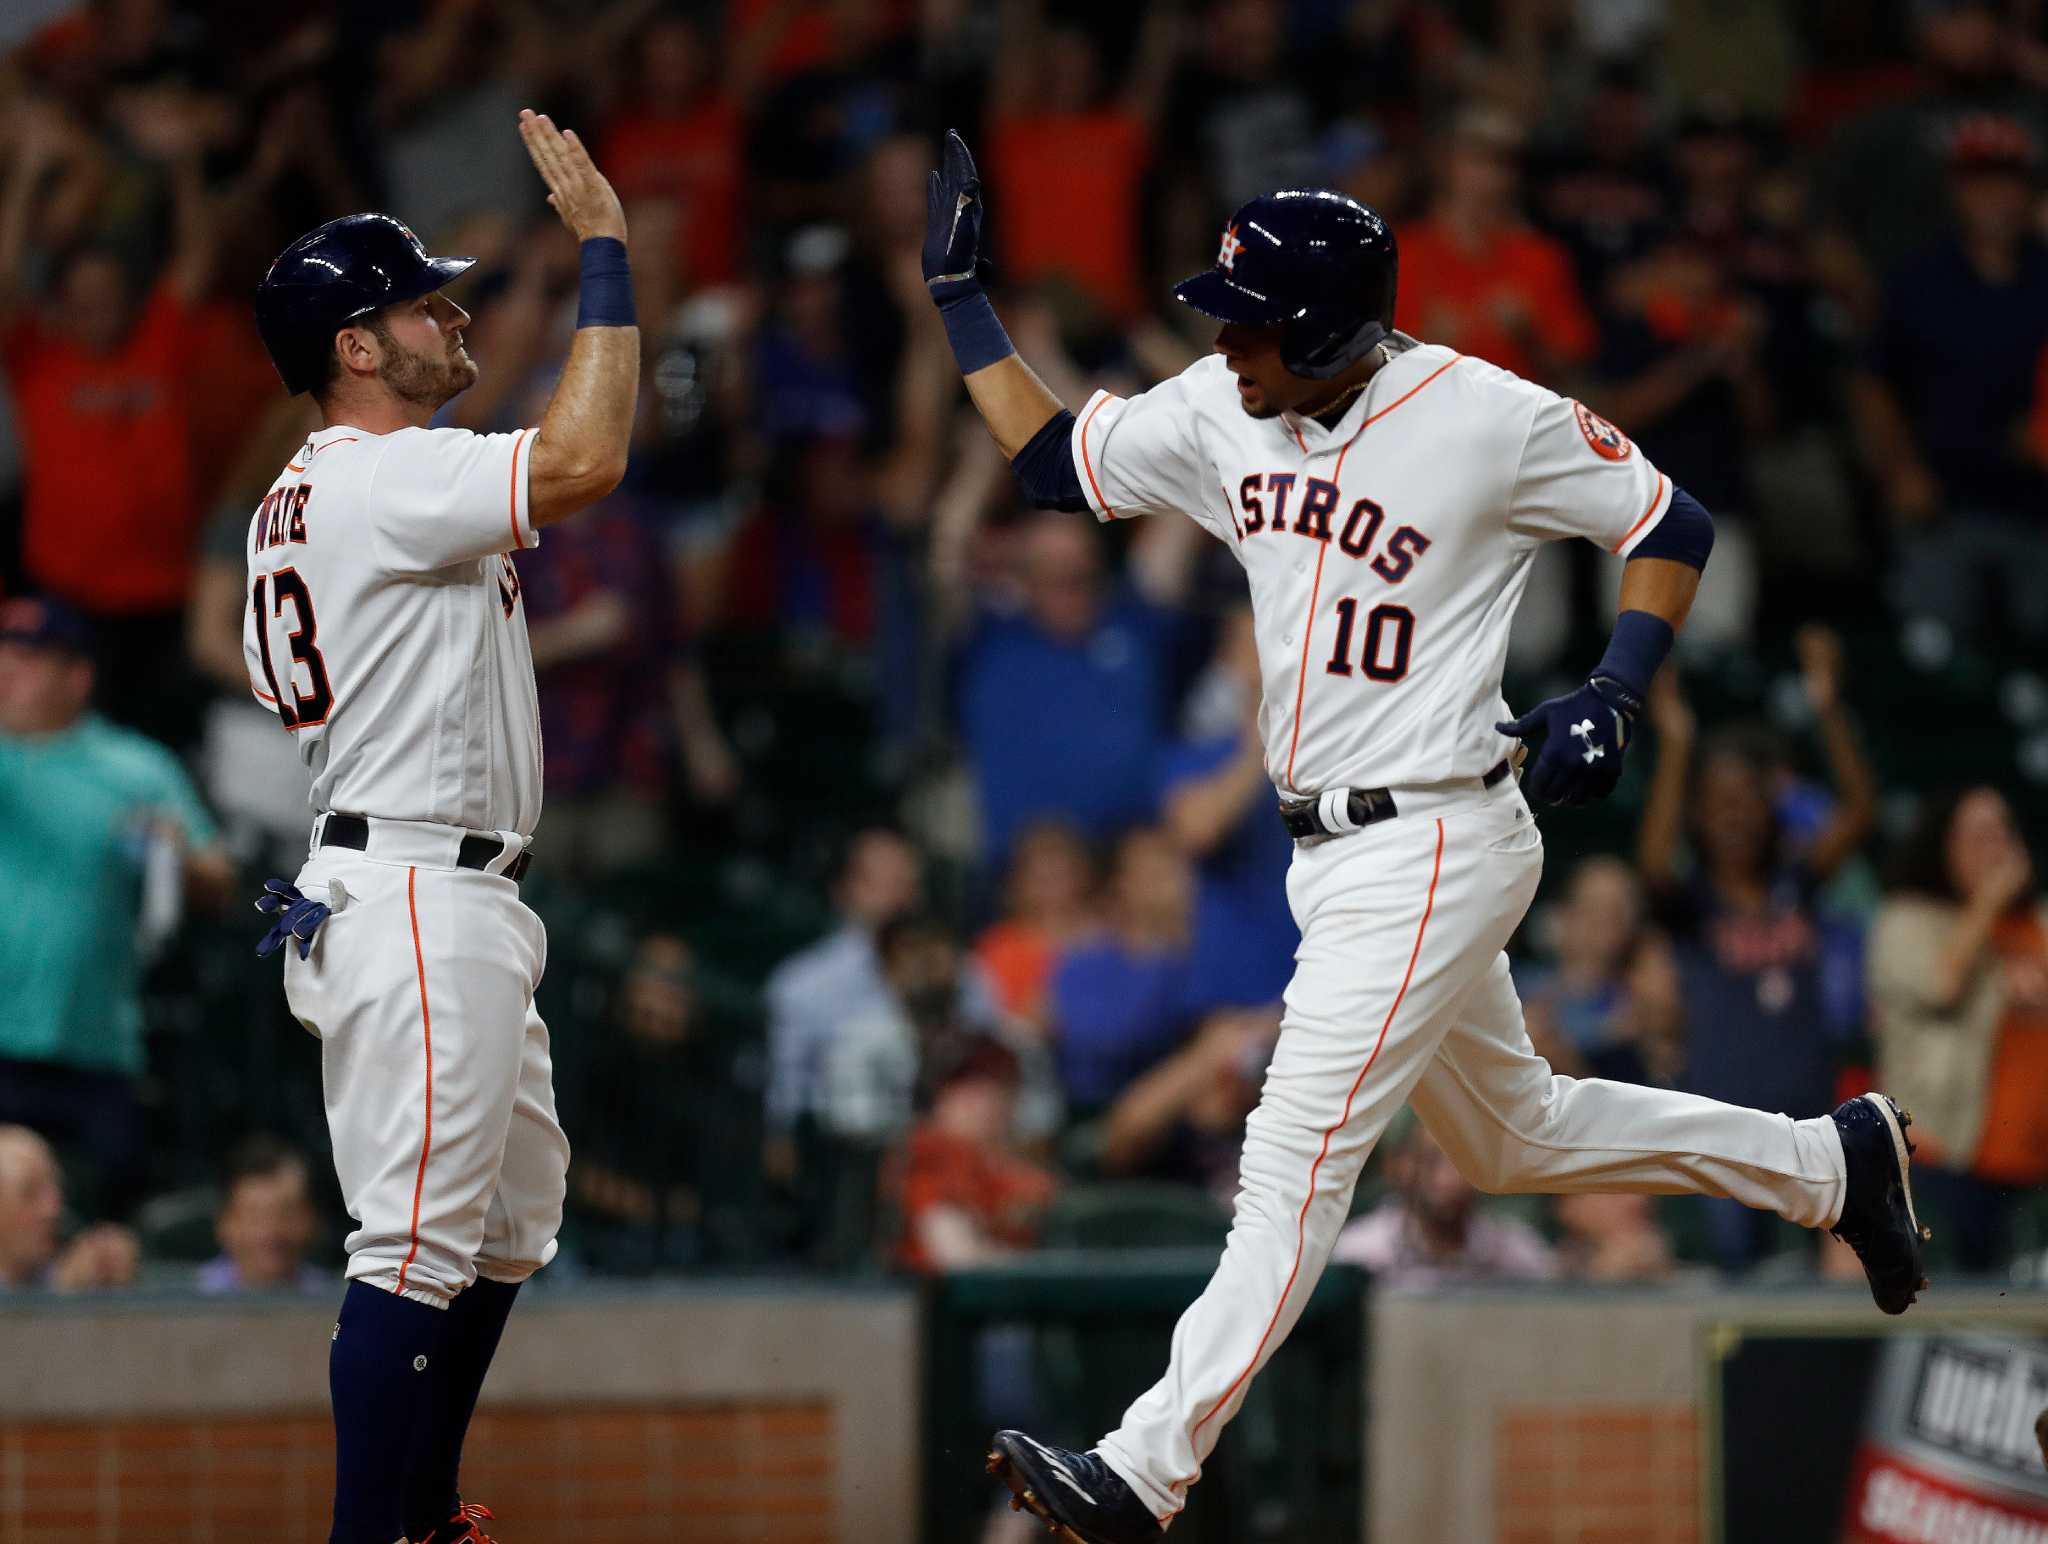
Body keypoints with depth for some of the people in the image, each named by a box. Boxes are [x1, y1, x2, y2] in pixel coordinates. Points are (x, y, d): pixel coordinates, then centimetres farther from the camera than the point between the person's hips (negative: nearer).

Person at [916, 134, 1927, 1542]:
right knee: (1516, 1135, 21)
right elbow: (1053, 461, 12)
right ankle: (1835, 1162, 37)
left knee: (1296, 1158, -13)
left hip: (1433, 853, -8)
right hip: (1333, 850, 8)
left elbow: (1672, 524, -5)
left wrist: (1616, 691, -16)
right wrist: (961, 297, 6)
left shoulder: (1486, 419, -16)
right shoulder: (1219, 415, 2)